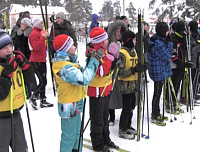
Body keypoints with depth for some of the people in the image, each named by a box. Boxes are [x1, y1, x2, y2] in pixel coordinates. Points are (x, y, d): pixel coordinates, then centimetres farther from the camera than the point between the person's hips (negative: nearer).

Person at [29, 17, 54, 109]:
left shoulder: (41, 32, 17)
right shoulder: (34, 33, -12)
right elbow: (36, 46, -26)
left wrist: (46, 46, 15)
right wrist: (43, 37, -26)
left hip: (42, 60, 10)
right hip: (36, 61, -10)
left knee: (43, 81, 12)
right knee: (43, 82, -9)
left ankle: (43, 101, 20)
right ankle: (33, 98, 6)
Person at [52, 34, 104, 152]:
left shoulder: (69, 61, 4)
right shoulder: (65, 67, -28)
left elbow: (80, 73, 8)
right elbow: (84, 79, -34)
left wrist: (91, 59, -3)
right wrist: (94, 60, -27)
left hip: (75, 104, 10)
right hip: (69, 106, -10)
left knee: (76, 133, 25)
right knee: (69, 136, 6)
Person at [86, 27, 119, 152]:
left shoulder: (102, 50, 8)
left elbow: (108, 67, 16)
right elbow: (103, 71, -30)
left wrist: (115, 57, 0)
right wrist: (111, 55, -28)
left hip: (105, 89, 10)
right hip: (97, 91, -10)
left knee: (105, 116, 21)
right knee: (97, 119, 4)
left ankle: (106, 139, 37)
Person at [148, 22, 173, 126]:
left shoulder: (159, 40, 9)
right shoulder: (158, 43, -24)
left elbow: (166, 54, 16)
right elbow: (167, 56, -18)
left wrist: (168, 43, 0)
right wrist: (170, 43, -14)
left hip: (160, 71, 10)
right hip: (159, 72, -10)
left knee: (158, 93, 19)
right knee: (157, 93, 1)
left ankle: (156, 113, 33)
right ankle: (154, 117, 14)